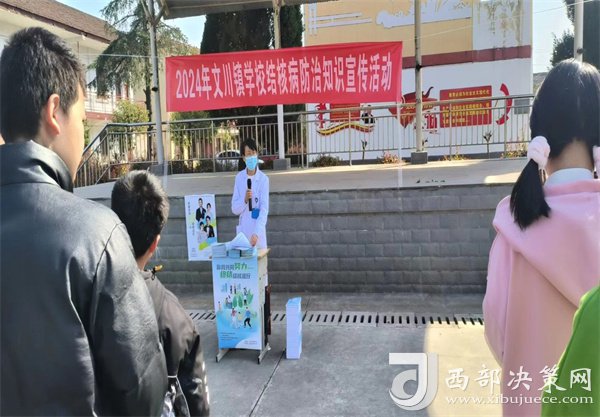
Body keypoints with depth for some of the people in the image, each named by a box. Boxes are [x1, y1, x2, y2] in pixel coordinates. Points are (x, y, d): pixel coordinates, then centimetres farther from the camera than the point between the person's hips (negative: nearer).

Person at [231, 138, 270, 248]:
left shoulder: (263, 179, -8)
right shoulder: (239, 177, 2)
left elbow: (264, 210, -13)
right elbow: (234, 209, 4)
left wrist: (256, 233, -25)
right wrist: (245, 200, -16)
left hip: (258, 232, -2)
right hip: (243, 231, 2)